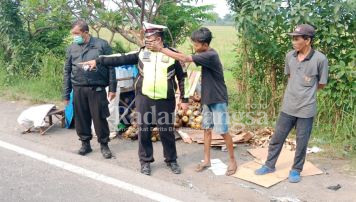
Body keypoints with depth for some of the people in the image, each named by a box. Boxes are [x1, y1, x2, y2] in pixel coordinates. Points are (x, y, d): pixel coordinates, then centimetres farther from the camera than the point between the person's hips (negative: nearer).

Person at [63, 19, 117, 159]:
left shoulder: (101, 45, -2)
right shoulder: (72, 48, 8)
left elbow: (110, 67, -1)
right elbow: (67, 71, 12)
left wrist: (112, 88, -5)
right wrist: (66, 94, 9)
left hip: (97, 89, -3)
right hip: (79, 90, 3)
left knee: (99, 118, 1)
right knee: (81, 118, 9)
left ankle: (104, 144, 17)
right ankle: (85, 143, 26)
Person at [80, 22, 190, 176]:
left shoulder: (172, 54, -1)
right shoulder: (141, 52, 4)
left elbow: (182, 78, 4)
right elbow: (120, 59, 3)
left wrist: (184, 99, 1)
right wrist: (98, 61, -2)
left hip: (165, 101, -2)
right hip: (144, 99, 2)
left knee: (167, 132, 7)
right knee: (144, 131, 7)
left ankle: (171, 160, 26)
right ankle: (145, 161, 24)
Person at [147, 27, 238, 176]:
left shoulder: (211, 56, -23)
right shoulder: (204, 55, 7)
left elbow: (185, 59, -27)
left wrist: (161, 49, -23)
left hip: (218, 100, -9)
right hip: (207, 99, 9)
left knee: (223, 131, 0)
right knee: (207, 129, 11)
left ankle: (232, 161, 15)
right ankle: (206, 160, 21)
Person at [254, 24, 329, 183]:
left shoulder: (320, 59, -14)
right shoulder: (289, 56, -1)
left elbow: (321, 85, -2)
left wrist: (305, 92, 5)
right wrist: (295, 90, 7)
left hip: (306, 109, -4)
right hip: (288, 107, 4)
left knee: (301, 142, 9)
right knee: (277, 137, 13)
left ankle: (296, 170, 29)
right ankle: (269, 165, 30)